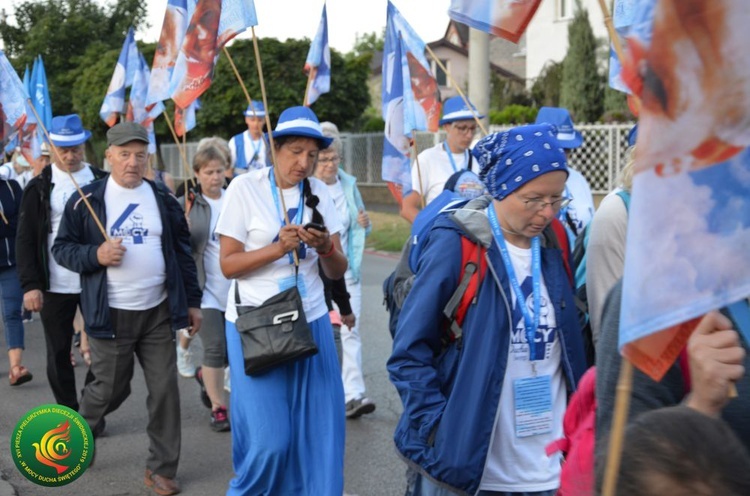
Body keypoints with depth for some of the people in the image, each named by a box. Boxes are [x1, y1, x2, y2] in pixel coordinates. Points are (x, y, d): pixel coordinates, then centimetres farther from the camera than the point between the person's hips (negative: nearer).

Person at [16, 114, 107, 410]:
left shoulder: (102, 182, 3)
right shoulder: (40, 188, 2)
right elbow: (25, 240, 0)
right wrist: (30, 285, -9)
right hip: (55, 286, 0)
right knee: (59, 354, 8)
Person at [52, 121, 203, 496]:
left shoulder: (163, 199, 6)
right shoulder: (87, 200, -3)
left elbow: (182, 251, 11)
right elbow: (61, 248, 0)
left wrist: (192, 301, 9)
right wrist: (95, 255, -20)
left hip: (158, 311, 3)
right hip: (111, 314, -3)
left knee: (165, 390, 2)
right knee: (111, 389, 7)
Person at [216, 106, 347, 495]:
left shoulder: (319, 192, 4)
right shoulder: (245, 188, -6)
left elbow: (337, 271, 3)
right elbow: (228, 265, -9)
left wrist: (325, 249, -18)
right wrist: (278, 248, -22)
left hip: (311, 323, 4)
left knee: (317, 432, 3)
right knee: (268, 439, -5)